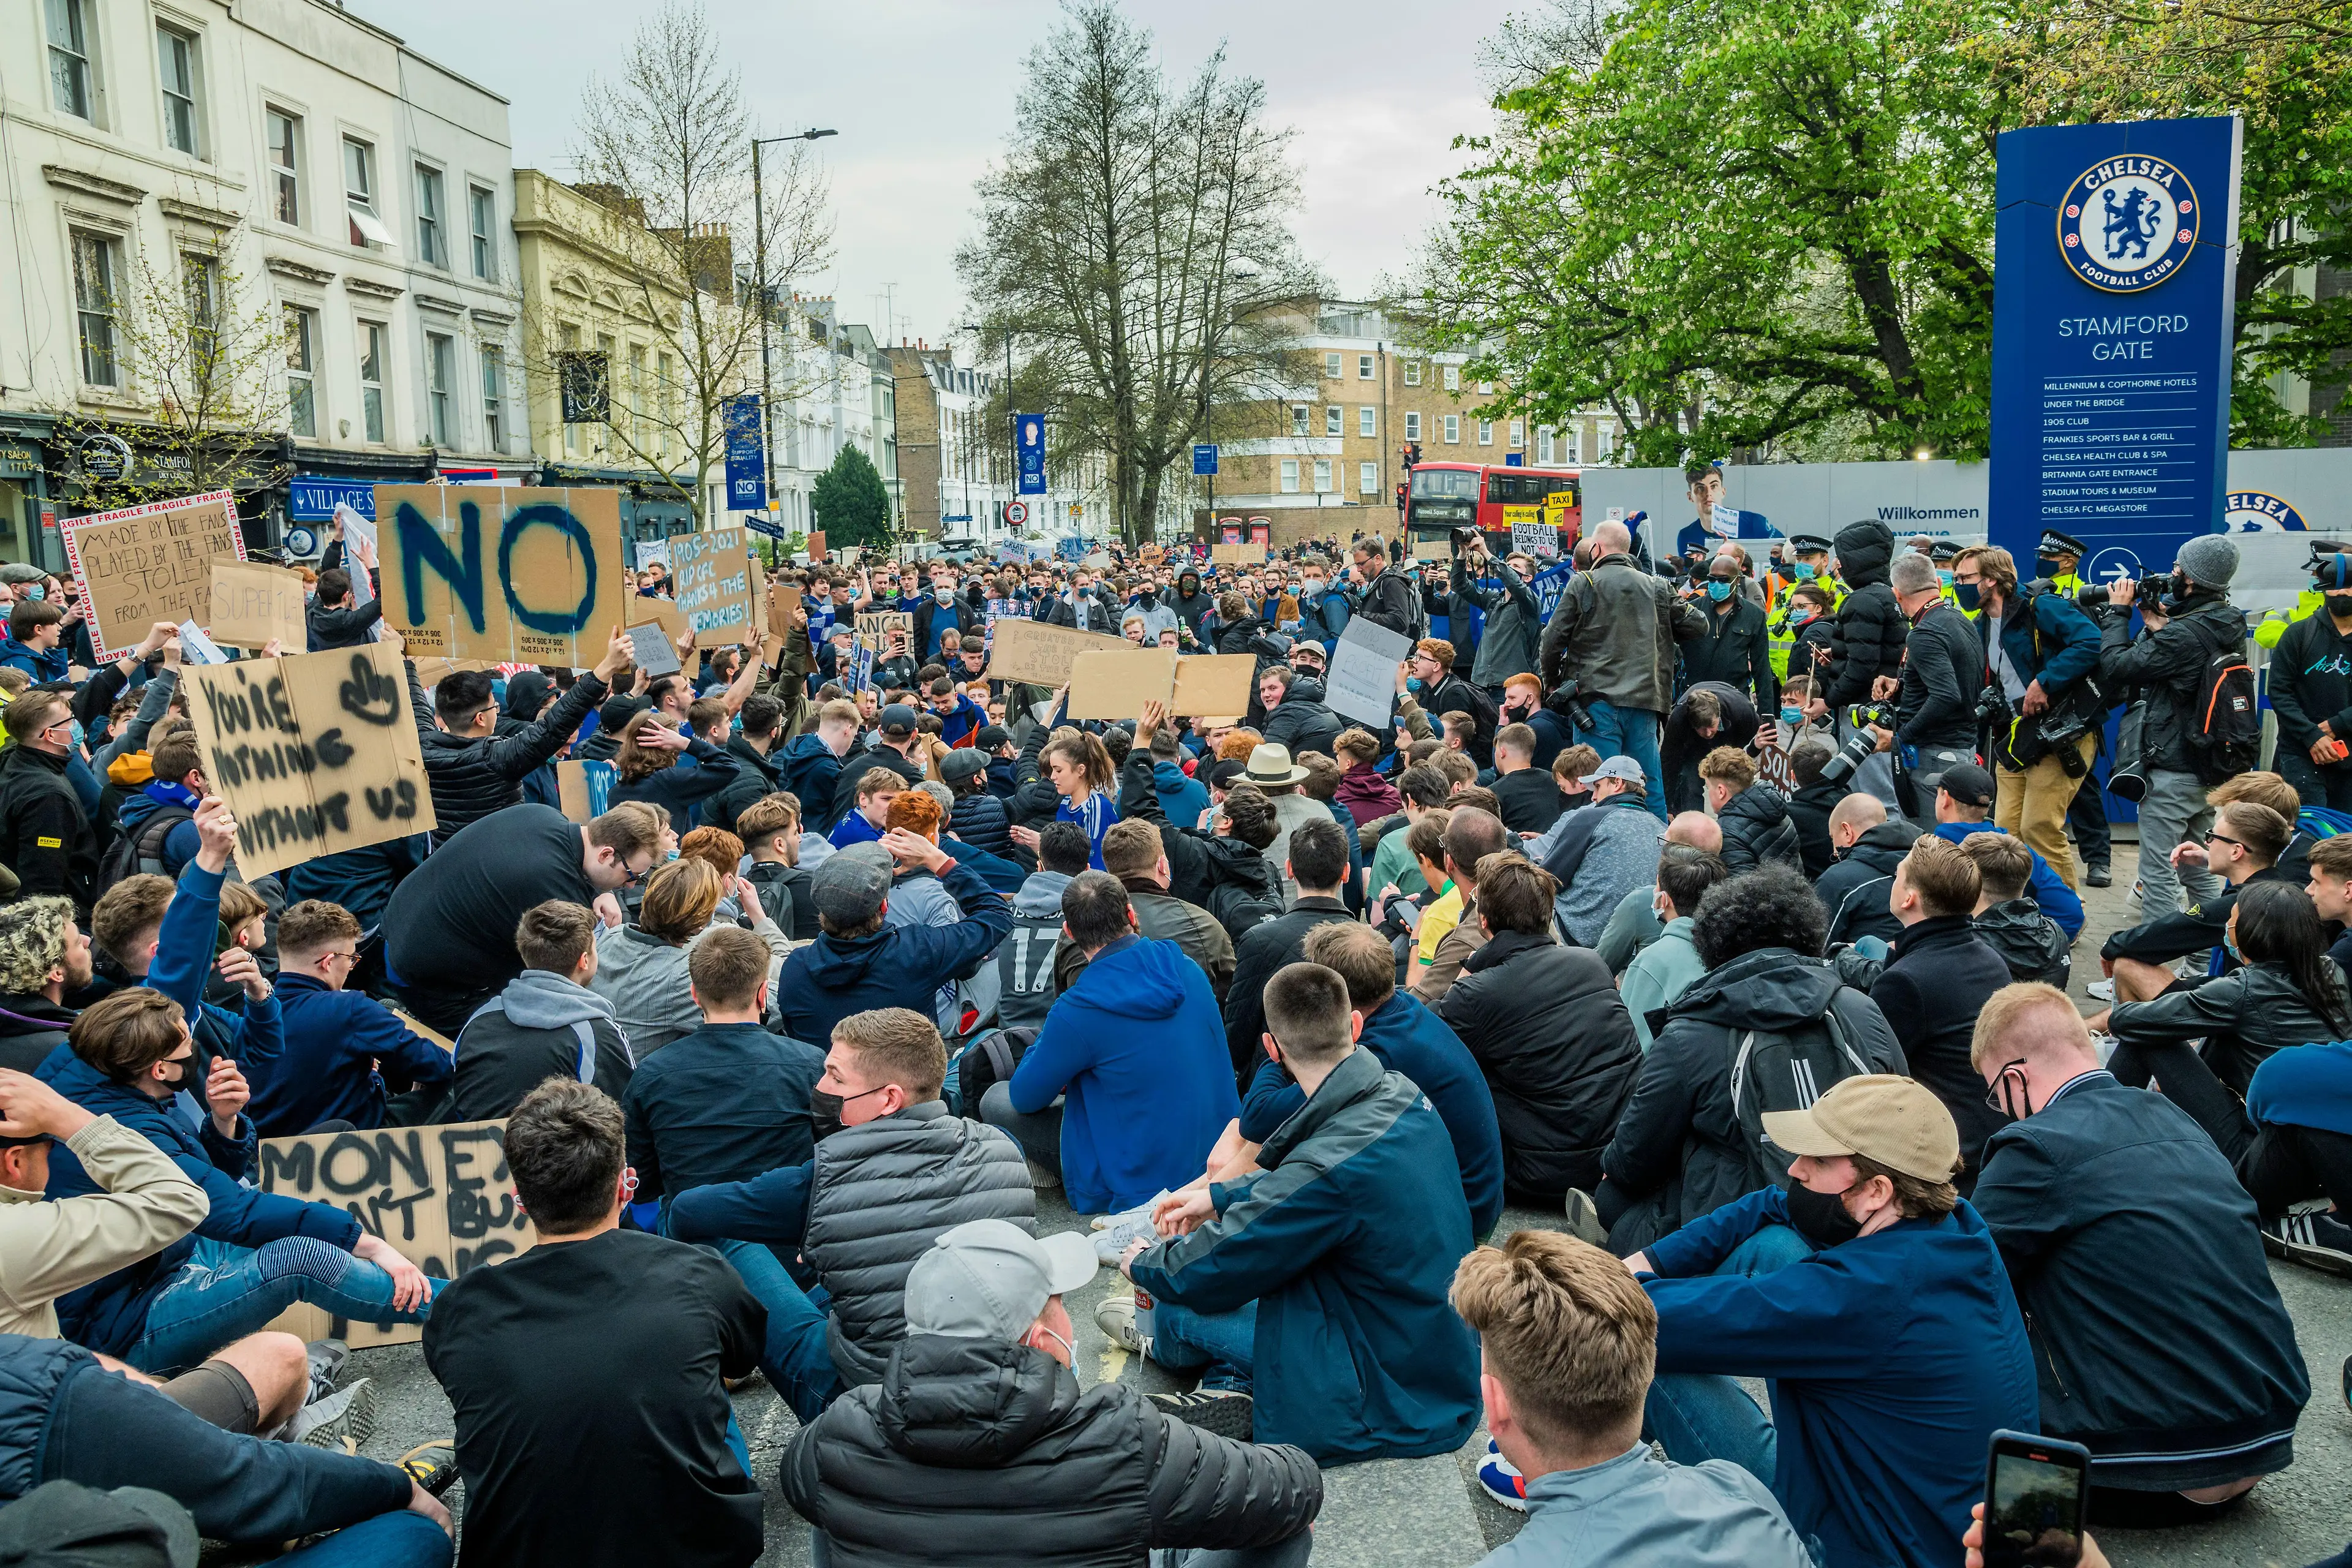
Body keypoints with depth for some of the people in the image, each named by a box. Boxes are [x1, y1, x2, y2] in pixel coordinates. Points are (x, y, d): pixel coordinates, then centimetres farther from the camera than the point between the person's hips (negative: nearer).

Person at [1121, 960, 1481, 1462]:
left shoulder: (1330, 1167, -32)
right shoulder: (1403, 1095, -6)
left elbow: (1204, 1275, -20)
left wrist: (1142, 1264, 2)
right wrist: (1219, 1196, 18)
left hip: (1395, 1412, -8)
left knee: (1177, 1303, 2)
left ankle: (1167, 1345, 35)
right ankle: (1231, 1384, 20)